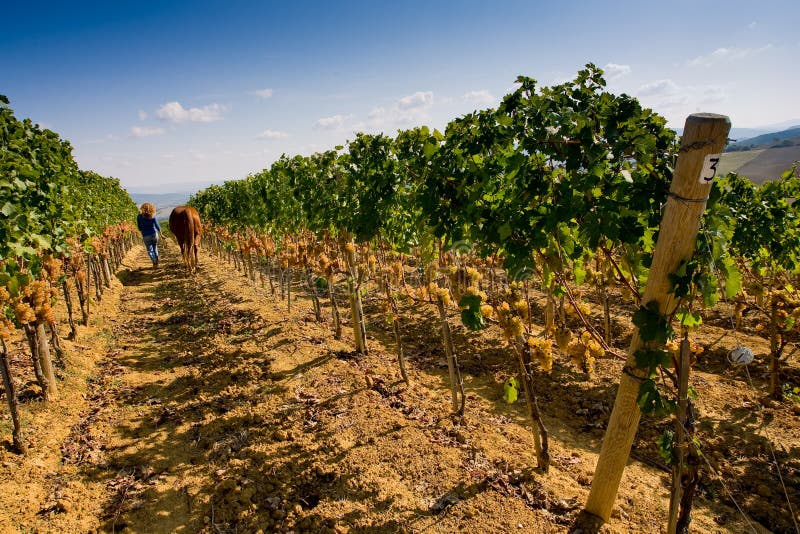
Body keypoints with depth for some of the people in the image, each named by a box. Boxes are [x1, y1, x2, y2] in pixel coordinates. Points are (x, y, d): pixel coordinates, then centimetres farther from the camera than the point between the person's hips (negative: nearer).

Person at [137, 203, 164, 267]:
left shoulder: (139, 216, -7)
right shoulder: (152, 216, -9)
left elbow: (139, 227, 1)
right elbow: (157, 225, -4)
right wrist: (161, 234, 7)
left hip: (146, 236, -1)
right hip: (154, 234, 1)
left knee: (150, 250, 6)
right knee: (155, 248, 16)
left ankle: (154, 261, -16)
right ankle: (157, 262, 19)